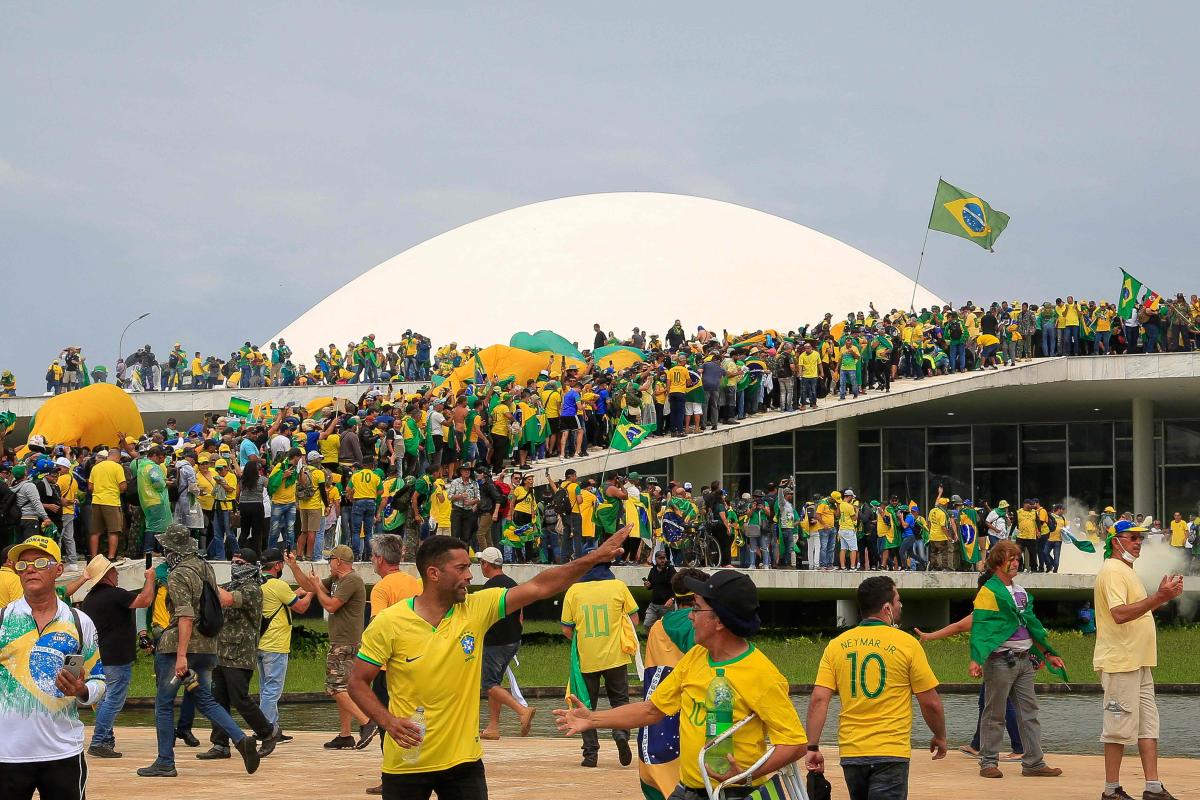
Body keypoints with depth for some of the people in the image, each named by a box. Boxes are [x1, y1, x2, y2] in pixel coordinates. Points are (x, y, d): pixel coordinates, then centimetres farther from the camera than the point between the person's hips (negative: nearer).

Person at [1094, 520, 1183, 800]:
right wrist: (1158, 598, -28)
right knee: (1120, 726, -7)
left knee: (1148, 724, 7)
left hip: (1139, 662, 10)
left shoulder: (1127, 571, 20)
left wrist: (1163, 597, 13)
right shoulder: (1112, 571, -13)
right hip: (1120, 663, -10)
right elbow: (1119, 614, -26)